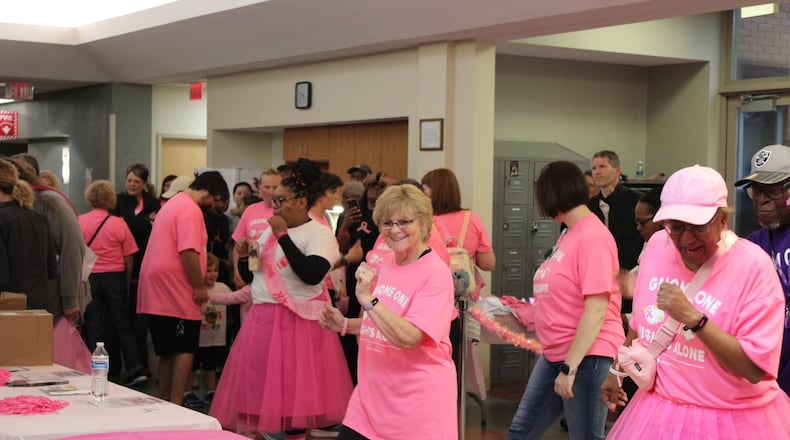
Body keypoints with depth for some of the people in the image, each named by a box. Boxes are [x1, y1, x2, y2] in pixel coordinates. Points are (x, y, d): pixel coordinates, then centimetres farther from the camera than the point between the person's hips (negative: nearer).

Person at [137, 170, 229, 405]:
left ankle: (163, 403, 16)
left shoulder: (173, 204, 20)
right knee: (184, 350, -5)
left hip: (156, 291, 10)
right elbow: (188, 252, -22)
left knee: (167, 352, 14)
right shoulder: (190, 210, -13)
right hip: (176, 293, -10)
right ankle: (176, 405, -7)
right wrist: (200, 287, -14)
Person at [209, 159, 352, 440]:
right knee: (258, 386, 11)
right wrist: (244, 256, -4)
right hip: (262, 318, 7)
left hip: (297, 322, -7)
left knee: (293, 390, -3)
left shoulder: (319, 234, -11)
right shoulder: (268, 229, 11)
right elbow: (250, 272, 19)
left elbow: (312, 275, -27)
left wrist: (282, 236, -22)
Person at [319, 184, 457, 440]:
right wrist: (344, 325, 8)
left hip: (417, 403, -7)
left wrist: (367, 298, -28)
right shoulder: (385, 265, 7)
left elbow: (408, 337, -24)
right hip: (372, 395, 7)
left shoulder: (436, 273, -15)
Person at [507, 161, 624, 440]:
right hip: (556, 354, 10)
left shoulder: (593, 237, -18)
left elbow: (596, 310, -22)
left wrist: (570, 367, -23)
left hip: (586, 356, -9)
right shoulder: (569, 235, 10)